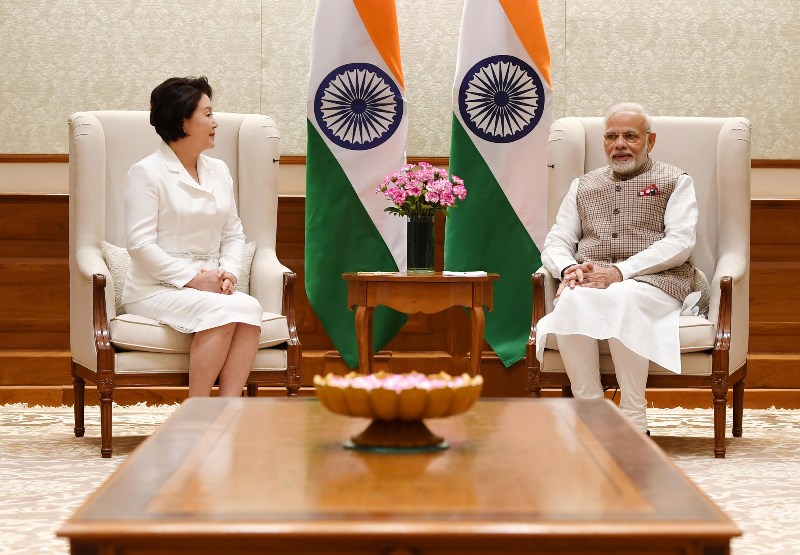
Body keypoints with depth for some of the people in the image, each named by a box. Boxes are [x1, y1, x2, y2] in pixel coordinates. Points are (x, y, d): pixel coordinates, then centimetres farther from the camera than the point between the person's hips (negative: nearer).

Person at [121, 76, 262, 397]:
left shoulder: (218, 171, 17)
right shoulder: (146, 173, -4)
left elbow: (234, 233, 18)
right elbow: (141, 244, -12)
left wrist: (228, 271, -3)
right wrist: (192, 278, -17)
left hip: (210, 285, 6)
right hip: (156, 288, -6)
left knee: (249, 308, -26)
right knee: (223, 311, -32)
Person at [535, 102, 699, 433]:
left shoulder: (675, 182, 15)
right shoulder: (583, 186, 27)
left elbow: (680, 242, -1)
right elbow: (555, 243, 19)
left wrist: (620, 272, -14)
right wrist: (569, 269, -7)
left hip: (653, 282, -3)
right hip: (589, 281, 3)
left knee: (622, 299, -39)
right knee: (572, 300, -35)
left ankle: (634, 420, -32)